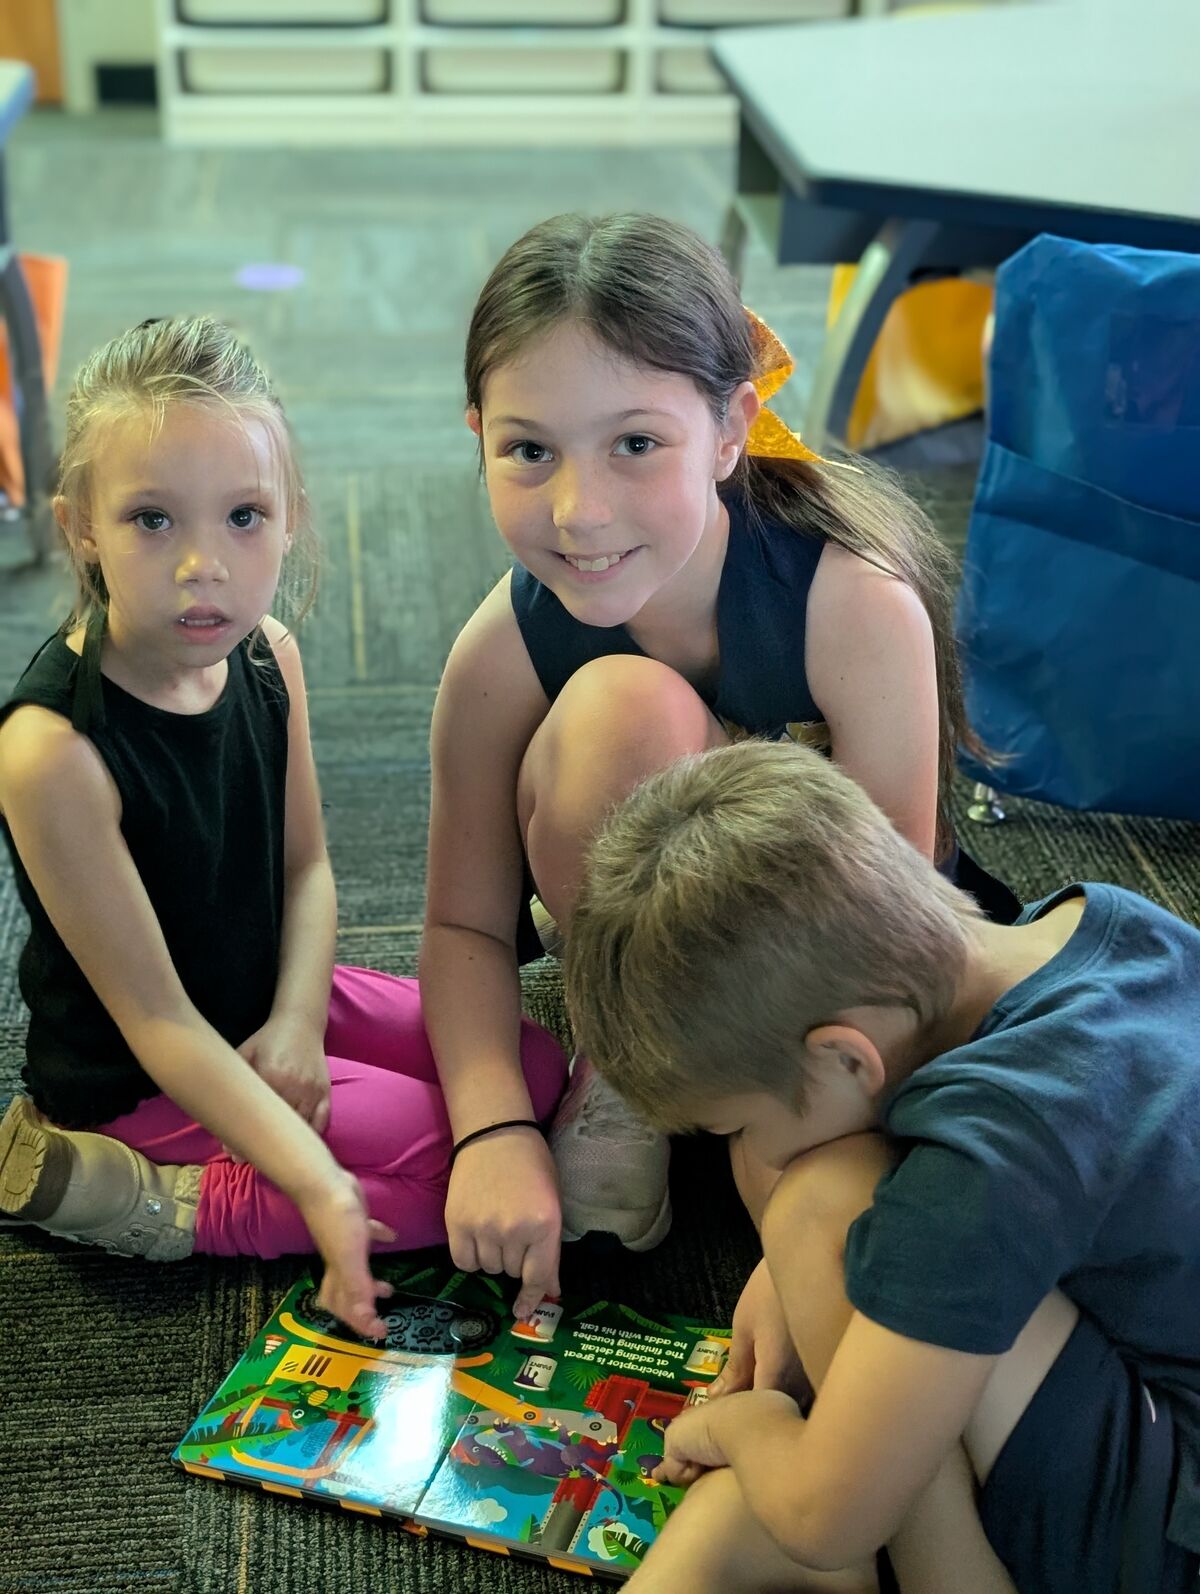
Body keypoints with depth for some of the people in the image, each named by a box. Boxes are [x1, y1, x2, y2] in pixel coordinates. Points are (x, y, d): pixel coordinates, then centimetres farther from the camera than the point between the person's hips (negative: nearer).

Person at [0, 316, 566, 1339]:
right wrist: (317, 1184, -33)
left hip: (272, 999, 8)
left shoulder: (268, 653, -10)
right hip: (140, 1080, -7)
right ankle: (151, 1204, -6)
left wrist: (298, 1016, -15)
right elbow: (156, 1018, -27)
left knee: (539, 1073, 10)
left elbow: (305, 866, 2)